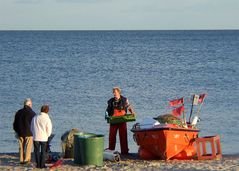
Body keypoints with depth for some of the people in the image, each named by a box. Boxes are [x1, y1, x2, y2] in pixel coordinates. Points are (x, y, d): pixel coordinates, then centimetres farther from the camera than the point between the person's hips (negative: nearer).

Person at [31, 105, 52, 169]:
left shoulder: (35, 118, 1)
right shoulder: (47, 119, -9)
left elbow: (31, 128, 8)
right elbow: (49, 130, -5)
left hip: (36, 137, 2)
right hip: (44, 138, -2)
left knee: (37, 151, 10)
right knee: (43, 151, 8)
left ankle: (38, 164, 9)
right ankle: (42, 165, 6)